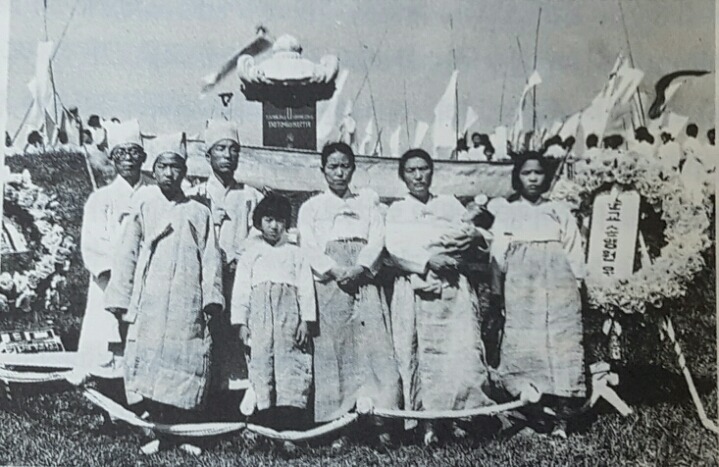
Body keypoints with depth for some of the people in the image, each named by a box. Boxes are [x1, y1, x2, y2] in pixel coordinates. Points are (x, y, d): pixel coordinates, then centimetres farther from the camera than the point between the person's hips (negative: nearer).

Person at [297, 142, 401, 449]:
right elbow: (308, 246, 3)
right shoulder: (311, 207, 17)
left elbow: (377, 239, 7)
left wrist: (360, 268, -12)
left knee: (372, 343, -10)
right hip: (329, 284, -1)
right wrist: (336, 270, -13)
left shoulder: (368, 201, 21)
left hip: (363, 282, 1)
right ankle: (337, 426, -5)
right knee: (332, 350, -6)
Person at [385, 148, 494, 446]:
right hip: (416, 290, -1)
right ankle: (427, 423, 0)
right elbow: (395, 248, -3)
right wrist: (428, 260, -16)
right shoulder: (397, 210, 13)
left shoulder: (450, 204, 18)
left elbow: (471, 237, 10)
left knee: (461, 352, -10)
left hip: (454, 288, 2)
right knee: (420, 356, -5)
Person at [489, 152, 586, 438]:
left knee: (561, 345, -8)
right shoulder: (505, 213, 15)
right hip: (520, 289, 0)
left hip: (559, 289, 1)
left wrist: (575, 285, 3)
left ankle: (561, 417, -6)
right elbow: (497, 256, 12)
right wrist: (497, 293, 6)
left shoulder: (559, 211, 17)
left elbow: (574, 254, 13)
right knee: (523, 347, -9)